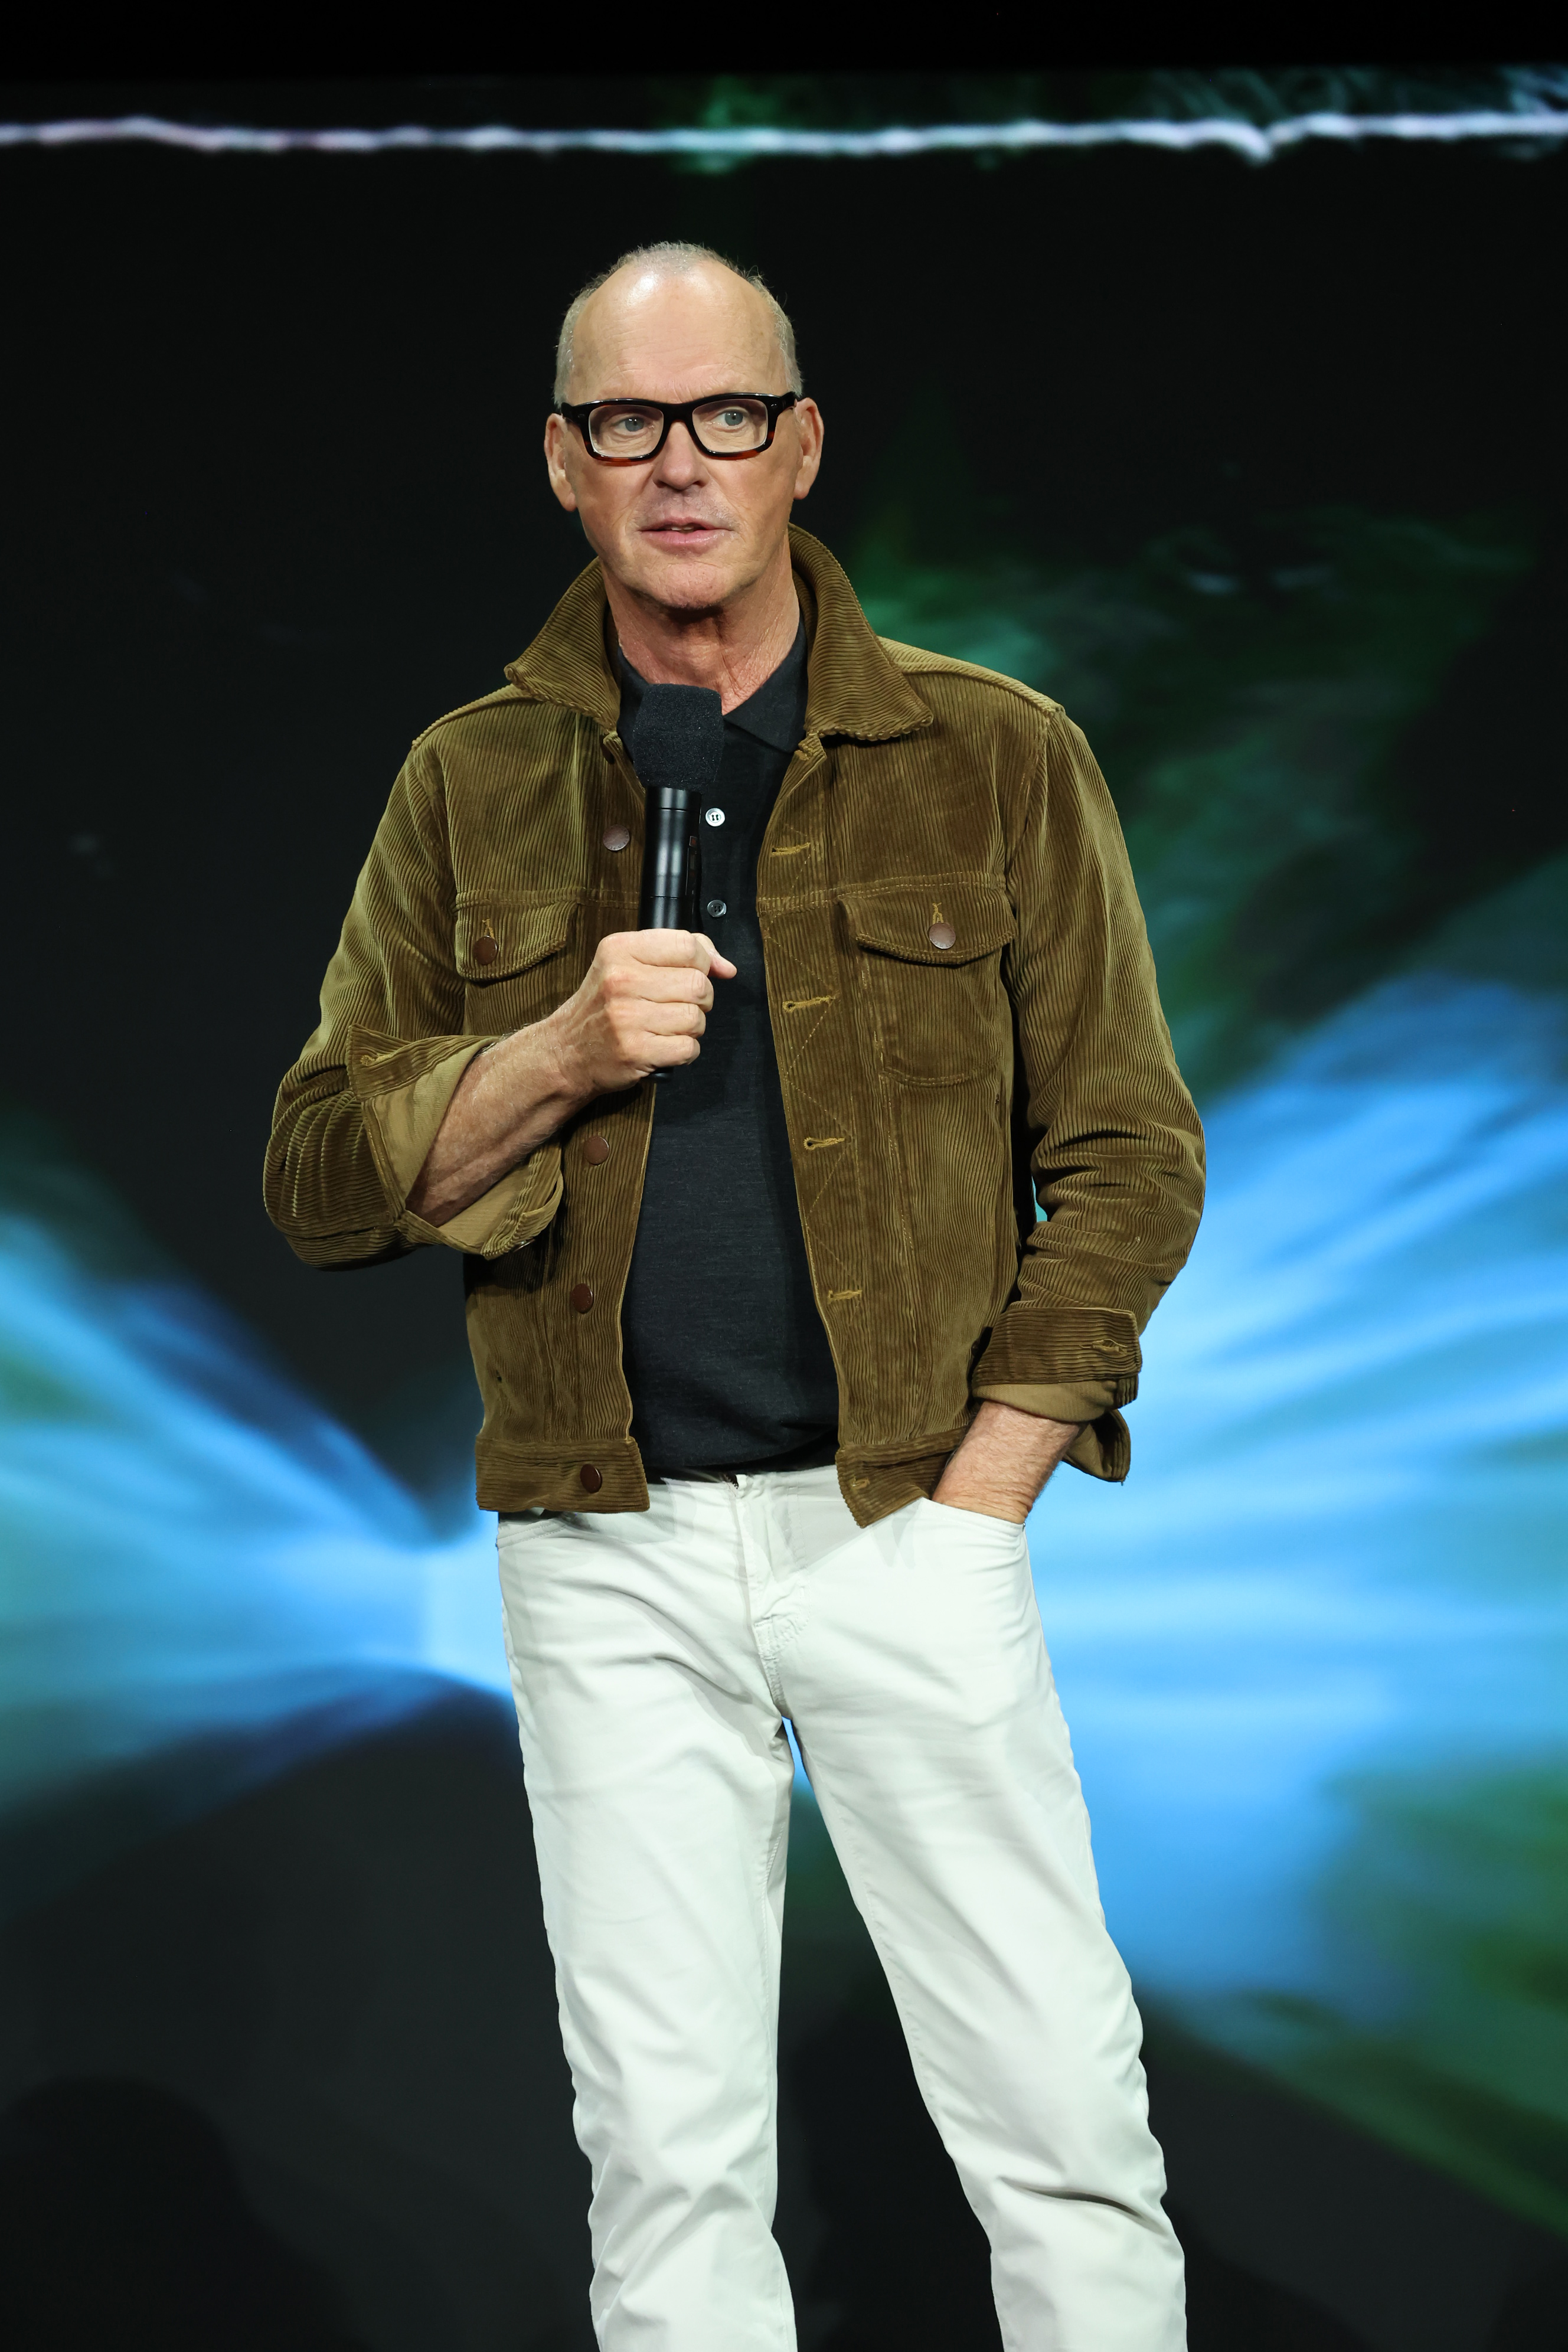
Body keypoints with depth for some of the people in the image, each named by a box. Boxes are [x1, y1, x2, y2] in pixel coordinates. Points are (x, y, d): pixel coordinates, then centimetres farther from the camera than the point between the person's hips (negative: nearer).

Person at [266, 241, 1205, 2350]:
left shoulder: (998, 758, 2)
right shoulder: (472, 787, 7)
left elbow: (1126, 1158, 2)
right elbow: (321, 1179, 5)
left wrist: (975, 1498, -6)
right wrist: (558, 1055, -13)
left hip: (904, 1524, -1)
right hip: (606, 1558, 2)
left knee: (1065, 2131, -1)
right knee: (667, 2157, 7)